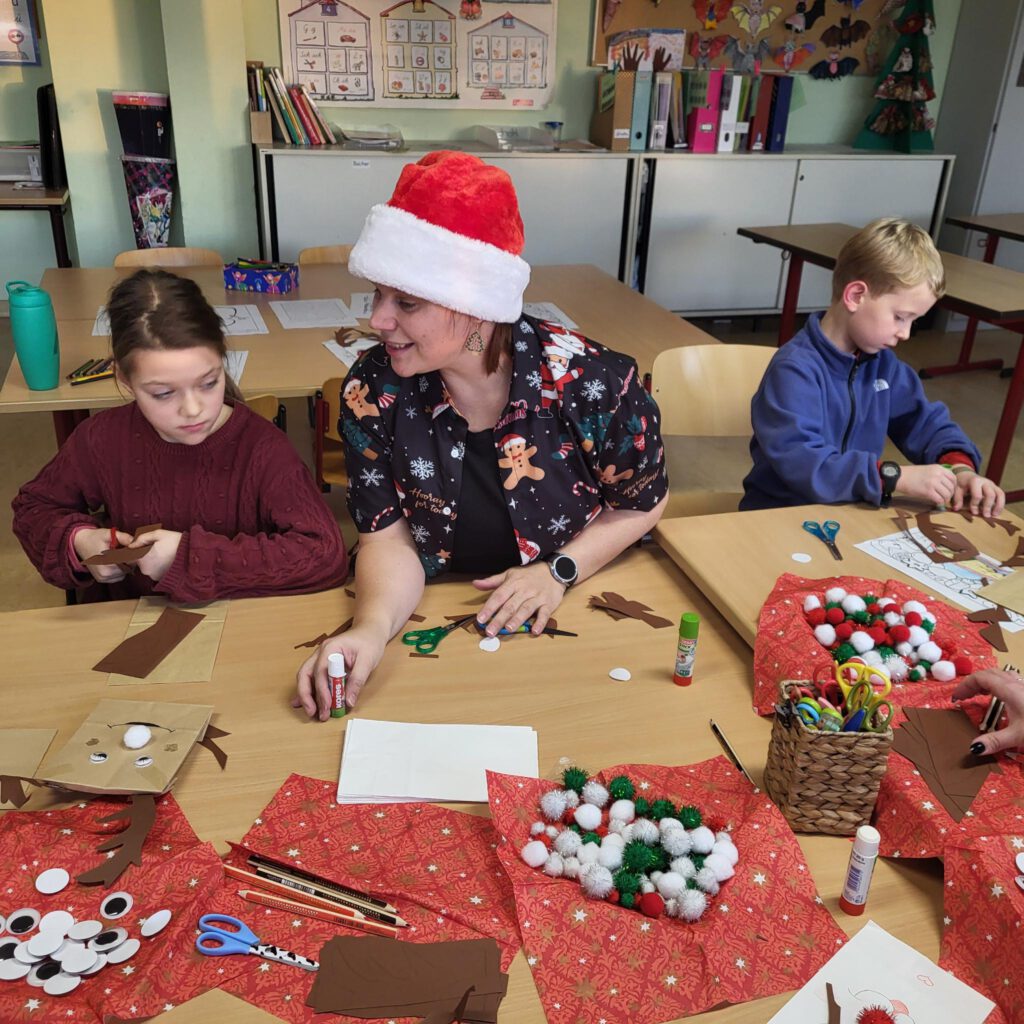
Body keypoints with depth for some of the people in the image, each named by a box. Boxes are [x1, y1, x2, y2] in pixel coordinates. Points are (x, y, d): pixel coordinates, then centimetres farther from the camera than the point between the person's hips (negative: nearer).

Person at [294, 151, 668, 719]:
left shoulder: (592, 380, -20)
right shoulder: (372, 389, -14)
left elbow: (643, 503, -3)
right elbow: (389, 537, -11)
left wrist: (559, 571, -15)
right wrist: (372, 627, -30)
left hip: (574, 613, 0)